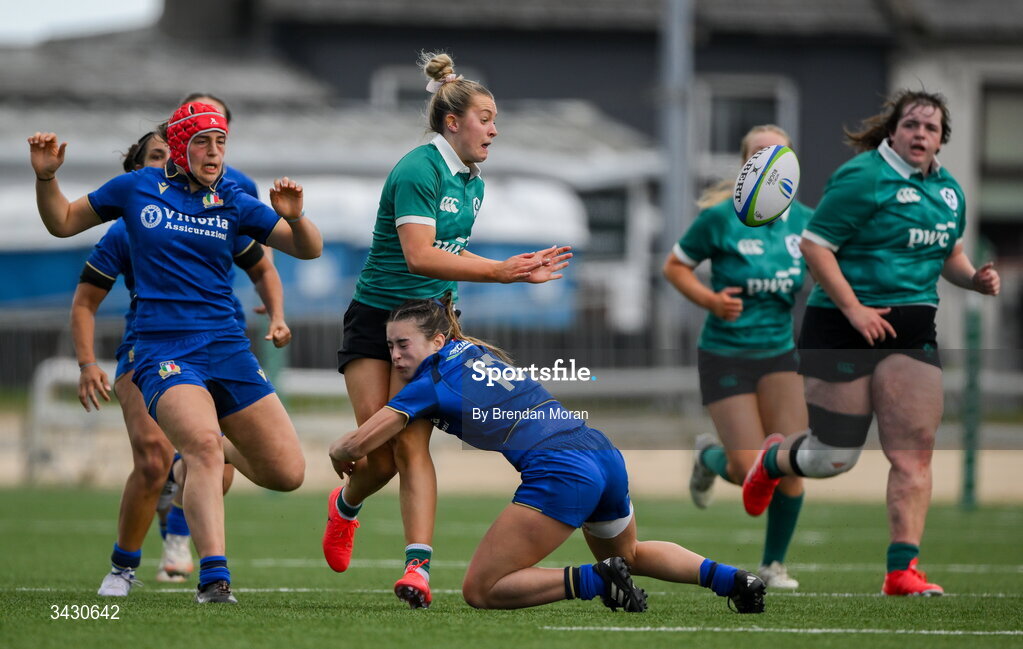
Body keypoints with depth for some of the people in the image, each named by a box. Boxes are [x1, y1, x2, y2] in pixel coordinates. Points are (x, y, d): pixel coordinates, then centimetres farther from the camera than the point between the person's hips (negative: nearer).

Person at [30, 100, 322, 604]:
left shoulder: (233, 203, 8)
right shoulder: (136, 189, 6)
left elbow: (308, 249, 7)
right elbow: (62, 222, 18)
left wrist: (294, 217, -14)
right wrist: (46, 177, 0)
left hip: (226, 348, 3)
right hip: (163, 349, -3)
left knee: (287, 472, -2)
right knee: (204, 446, -31)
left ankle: (216, 454, 30)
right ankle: (213, 578, -33)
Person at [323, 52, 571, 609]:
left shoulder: (471, 184, 10)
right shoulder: (418, 171, -17)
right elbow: (418, 255, -27)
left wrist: (520, 270, 14)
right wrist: (500, 272, -30)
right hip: (375, 319, -5)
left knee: (412, 444, -11)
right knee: (379, 454, -6)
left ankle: (418, 567, -23)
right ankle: (346, 506, 30)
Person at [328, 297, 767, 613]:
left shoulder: (431, 385, -2)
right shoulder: (479, 353, 21)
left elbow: (355, 445, -5)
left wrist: (341, 455, 19)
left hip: (560, 472, -9)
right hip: (606, 456, 9)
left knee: (480, 592, -4)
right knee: (629, 554, 36)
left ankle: (595, 580, -15)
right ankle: (730, 578, 19)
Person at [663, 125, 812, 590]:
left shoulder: (804, 221, 0)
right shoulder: (721, 218, -11)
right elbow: (674, 266, 0)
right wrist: (709, 299, -16)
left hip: (779, 352, 3)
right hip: (725, 355, -3)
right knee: (753, 474, -9)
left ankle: (774, 563, 14)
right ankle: (709, 457, 28)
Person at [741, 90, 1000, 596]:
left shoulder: (948, 189, 12)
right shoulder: (863, 177, -11)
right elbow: (813, 245, -13)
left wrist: (974, 279, 5)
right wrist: (853, 308, -18)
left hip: (912, 333, 6)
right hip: (841, 327, -6)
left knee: (914, 452, -8)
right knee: (834, 455, 2)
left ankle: (902, 570, -8)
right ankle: (772, 460, 37)